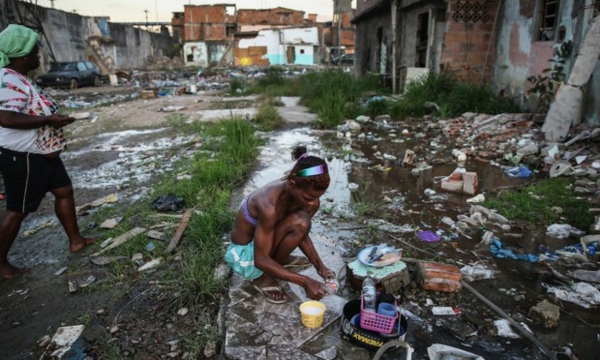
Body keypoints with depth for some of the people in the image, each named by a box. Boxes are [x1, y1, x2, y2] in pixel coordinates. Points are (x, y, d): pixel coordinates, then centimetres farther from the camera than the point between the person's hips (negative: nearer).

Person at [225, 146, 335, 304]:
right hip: (245, 252, -7)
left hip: (264, 240, 7)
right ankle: (263, 276, -8)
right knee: (298, 223, -30)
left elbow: (301, 234, 0)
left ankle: (280, 260, 9)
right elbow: (261, 260, -30)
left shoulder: (296, 192, -14)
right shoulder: (270, 206, -37)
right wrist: (305, 282, -33)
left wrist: (320, 266, -9)